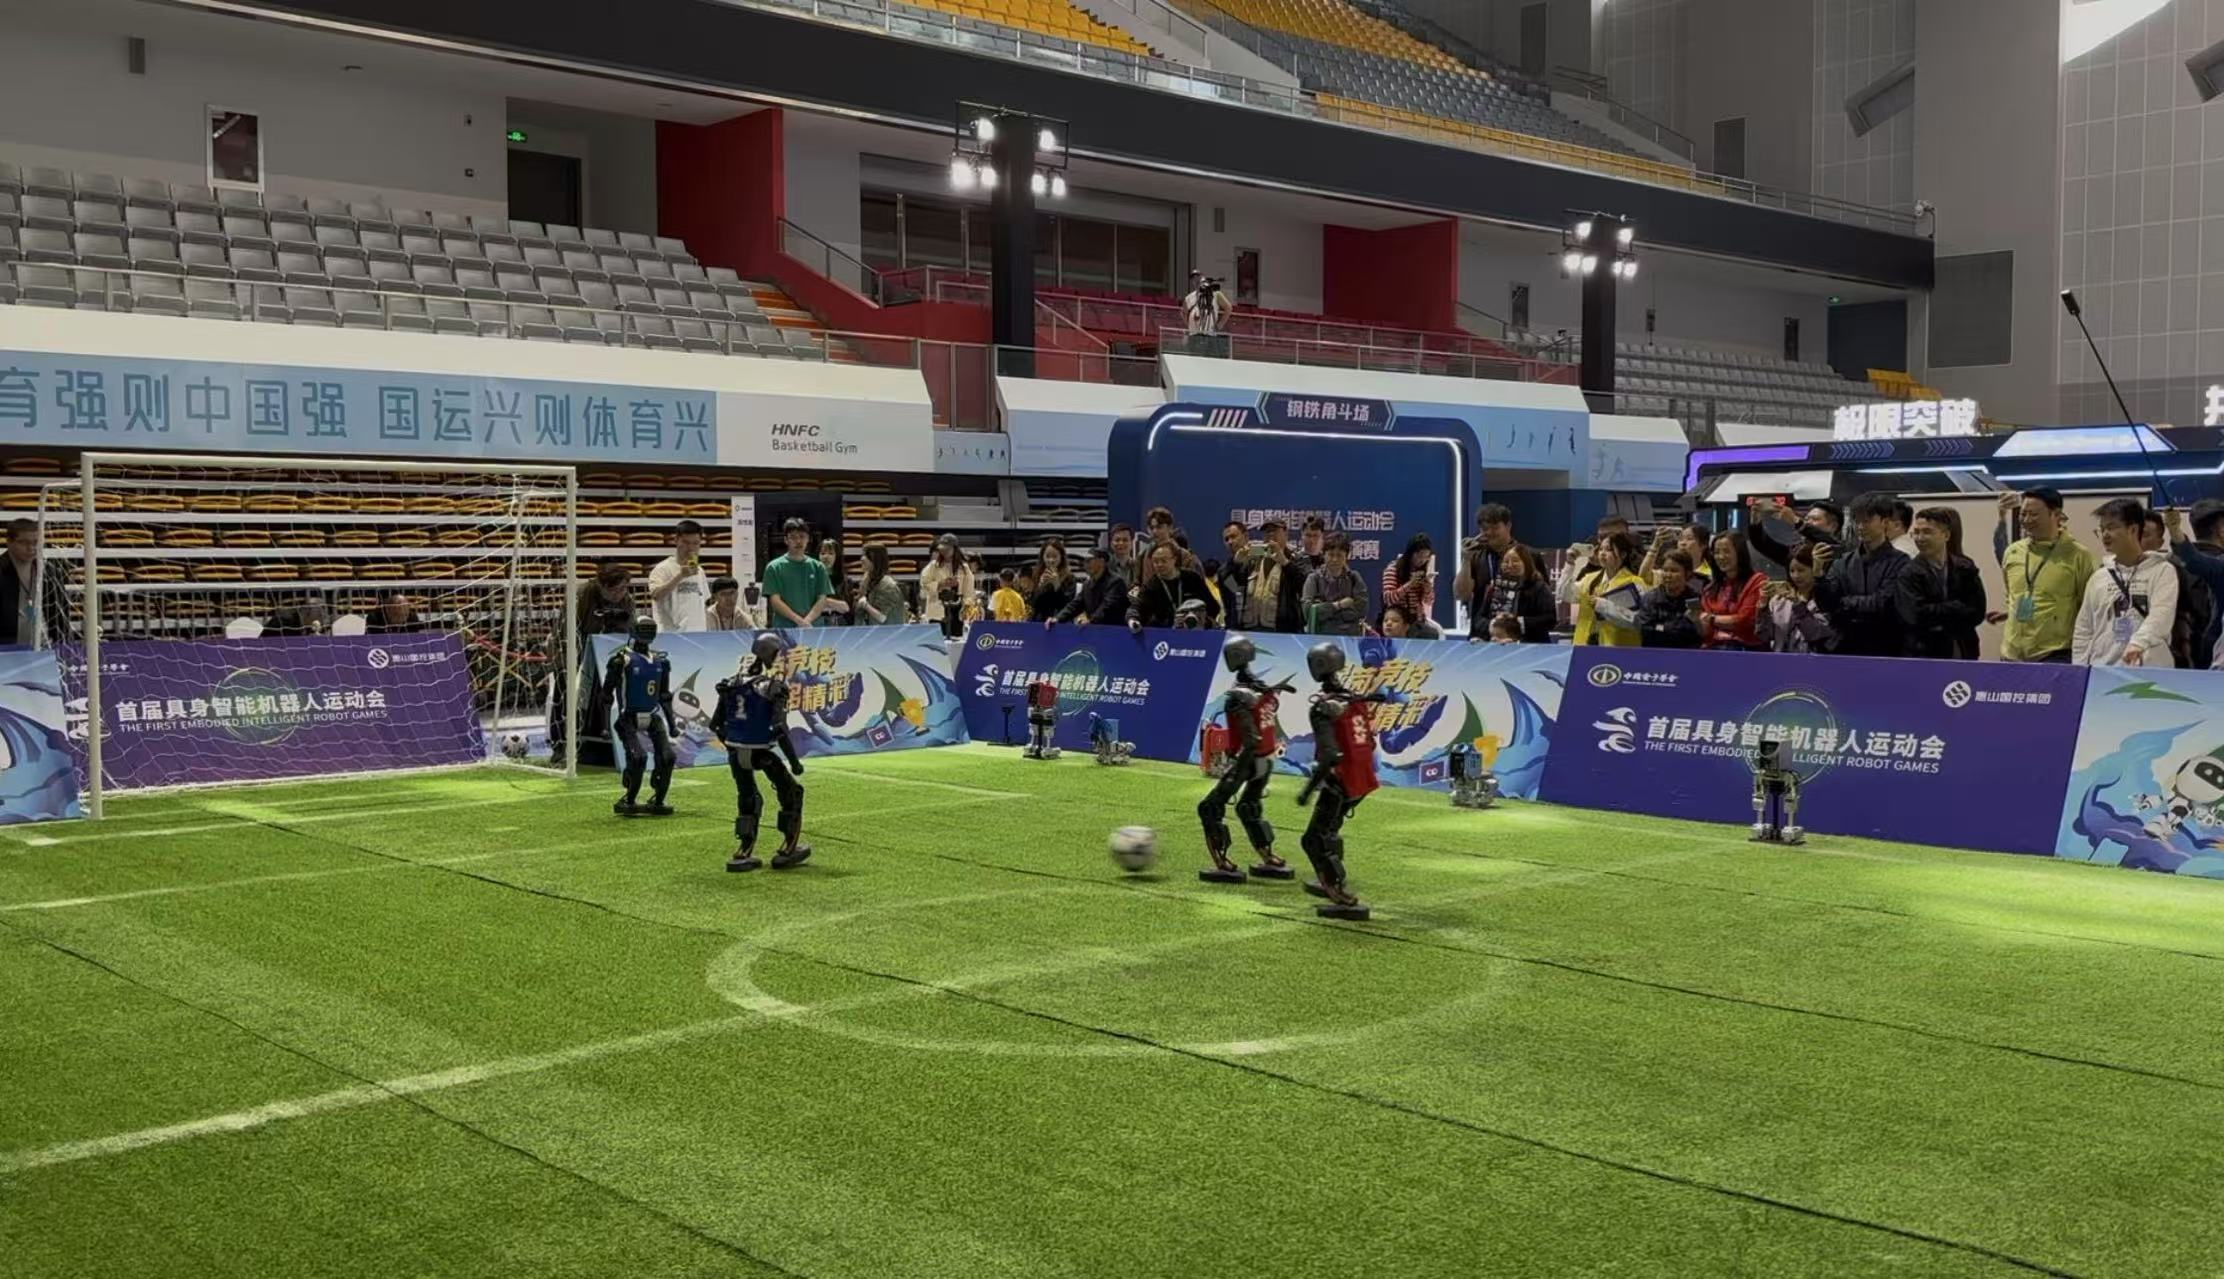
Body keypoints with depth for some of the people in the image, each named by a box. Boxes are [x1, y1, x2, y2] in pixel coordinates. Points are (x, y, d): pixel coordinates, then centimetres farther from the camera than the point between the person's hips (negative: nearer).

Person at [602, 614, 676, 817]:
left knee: (667, 757, -6)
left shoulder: (660, 661, 11)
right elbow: (607, 692, -5)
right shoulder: (623, 659, -7)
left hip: (653, 716, 6)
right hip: (630, 718, -6)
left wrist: (671, 720, 17)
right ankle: (627, 801, -4)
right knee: (638, 758, -19)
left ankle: (657, 801, 6)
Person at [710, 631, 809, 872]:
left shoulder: (731, 683, 5)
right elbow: (779, 729, -18)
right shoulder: (774, 687, -13)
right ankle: (788, 850, 14)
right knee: (791, 793, 13)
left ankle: (743, 852, 17)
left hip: (736, 751, 6)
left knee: (747, 799, 21)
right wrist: (794, 761, -11)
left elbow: (716, 724, 9)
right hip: (760, 751, -5)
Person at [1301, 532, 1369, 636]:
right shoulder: (1314, 578, 3)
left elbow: (1361, 610, -6)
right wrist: (1338, 605, -8)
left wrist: (1325, 609, -7)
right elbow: (1308, 610, -8)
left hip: (1350, 636, 1)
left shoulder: (1354, 579, 6)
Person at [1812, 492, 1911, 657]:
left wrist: (1844, 602, -2)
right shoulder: (1843, 562, 8)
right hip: (1846, 651, 4)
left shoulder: (1899, 563, -7)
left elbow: (1884, 605, -14)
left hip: (1886, 652, -4)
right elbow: (1826, 602, 1)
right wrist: (1818, 572, -16)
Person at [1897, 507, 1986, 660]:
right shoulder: (1909, 574, -4)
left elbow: (1977, 612, -2)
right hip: (1924, 655, -3)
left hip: (1964, 655, 3)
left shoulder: (1965, 568, 5)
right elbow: (1916, 615, -16)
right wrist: (1956, 607, -9)